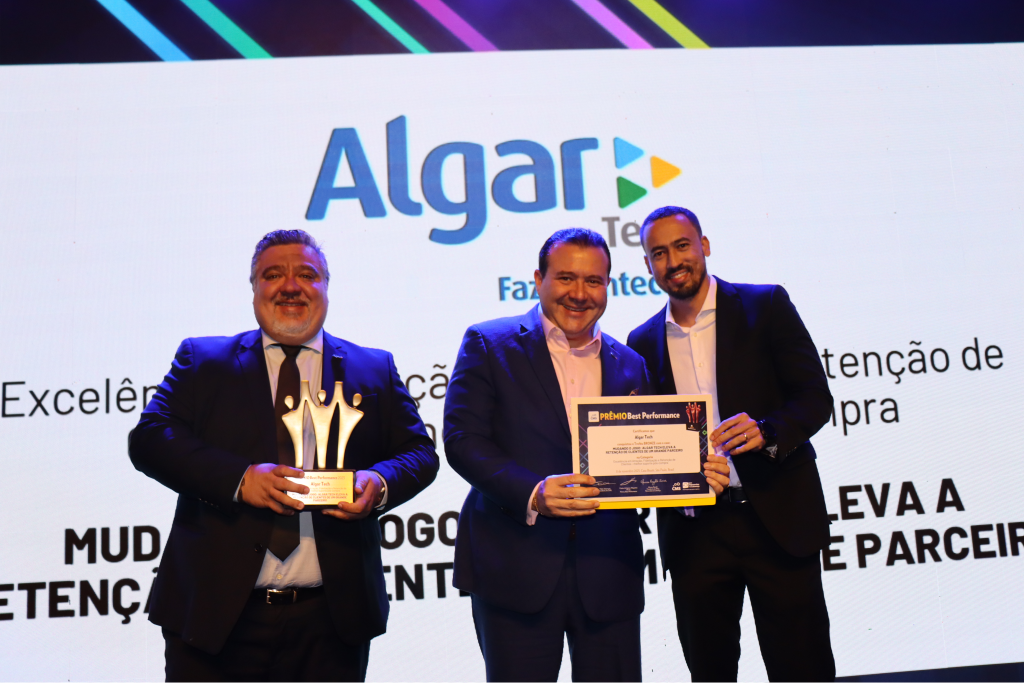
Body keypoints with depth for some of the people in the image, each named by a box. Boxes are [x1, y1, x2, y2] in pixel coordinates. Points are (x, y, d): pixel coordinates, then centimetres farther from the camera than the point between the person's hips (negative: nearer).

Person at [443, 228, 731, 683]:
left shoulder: (629, 365, 14)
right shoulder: (488, 345, 1)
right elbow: (463, 440, -9)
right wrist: (531, 494, -22)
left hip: (609, 575, 4)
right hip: (516, 572, -3)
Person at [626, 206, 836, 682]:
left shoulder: (766, 306, 1)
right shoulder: (643, 342, 11)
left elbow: (815, 396, -4)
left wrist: (767, 431, -23)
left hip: (777, 519, -3)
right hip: (693, 531, 3)